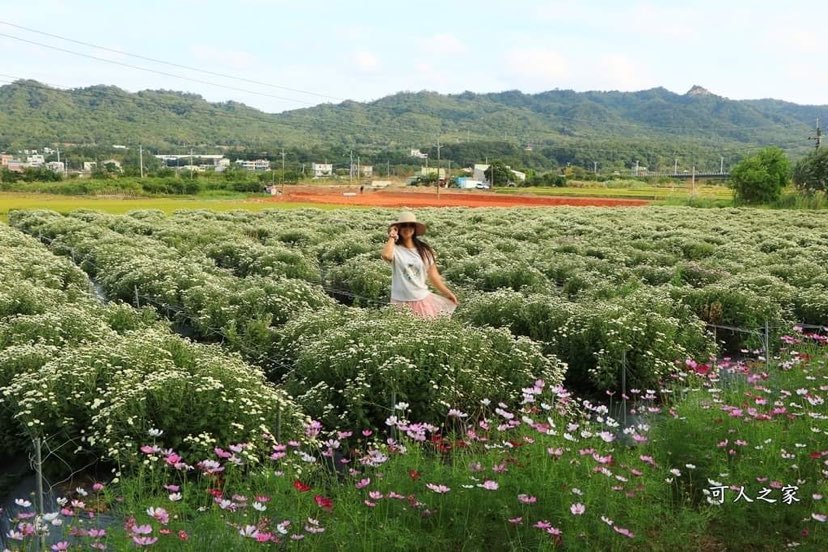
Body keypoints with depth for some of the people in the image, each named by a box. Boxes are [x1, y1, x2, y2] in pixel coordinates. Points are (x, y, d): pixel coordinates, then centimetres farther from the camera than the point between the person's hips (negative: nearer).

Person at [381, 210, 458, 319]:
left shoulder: (424, 250, 3)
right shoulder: (395, 249, -7)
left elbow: (433, 275, 9)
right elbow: (386, 255, -31)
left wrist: (447, 293, 8)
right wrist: (392, 237, -16)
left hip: (423, 300, 3)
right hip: (401, 302, -3)